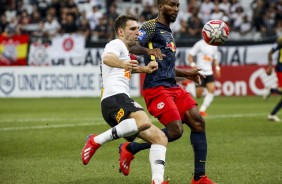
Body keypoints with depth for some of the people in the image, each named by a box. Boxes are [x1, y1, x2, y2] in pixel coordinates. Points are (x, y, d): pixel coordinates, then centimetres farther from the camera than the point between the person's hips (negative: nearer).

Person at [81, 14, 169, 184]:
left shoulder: (124, 51, 33)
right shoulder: (116, 44, 4)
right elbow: (108, 58, -19)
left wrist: (144, 69, 35)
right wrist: (123, 64, -42)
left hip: (123, 100, 10)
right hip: (115, 97, -10)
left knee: (160, 138, 1)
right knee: (144, 122, -37)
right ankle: (96, 141, -27)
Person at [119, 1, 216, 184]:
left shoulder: (168, 32, 23)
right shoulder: (151, 27, -4)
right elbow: (131, 47, -19)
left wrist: (186, 73, 27)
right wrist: (149, 51, -35)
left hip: (173, 87, 9)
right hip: (156, 88, -9)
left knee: (198, 122, -4)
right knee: (175, 131, -17)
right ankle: (129, 149, 3)